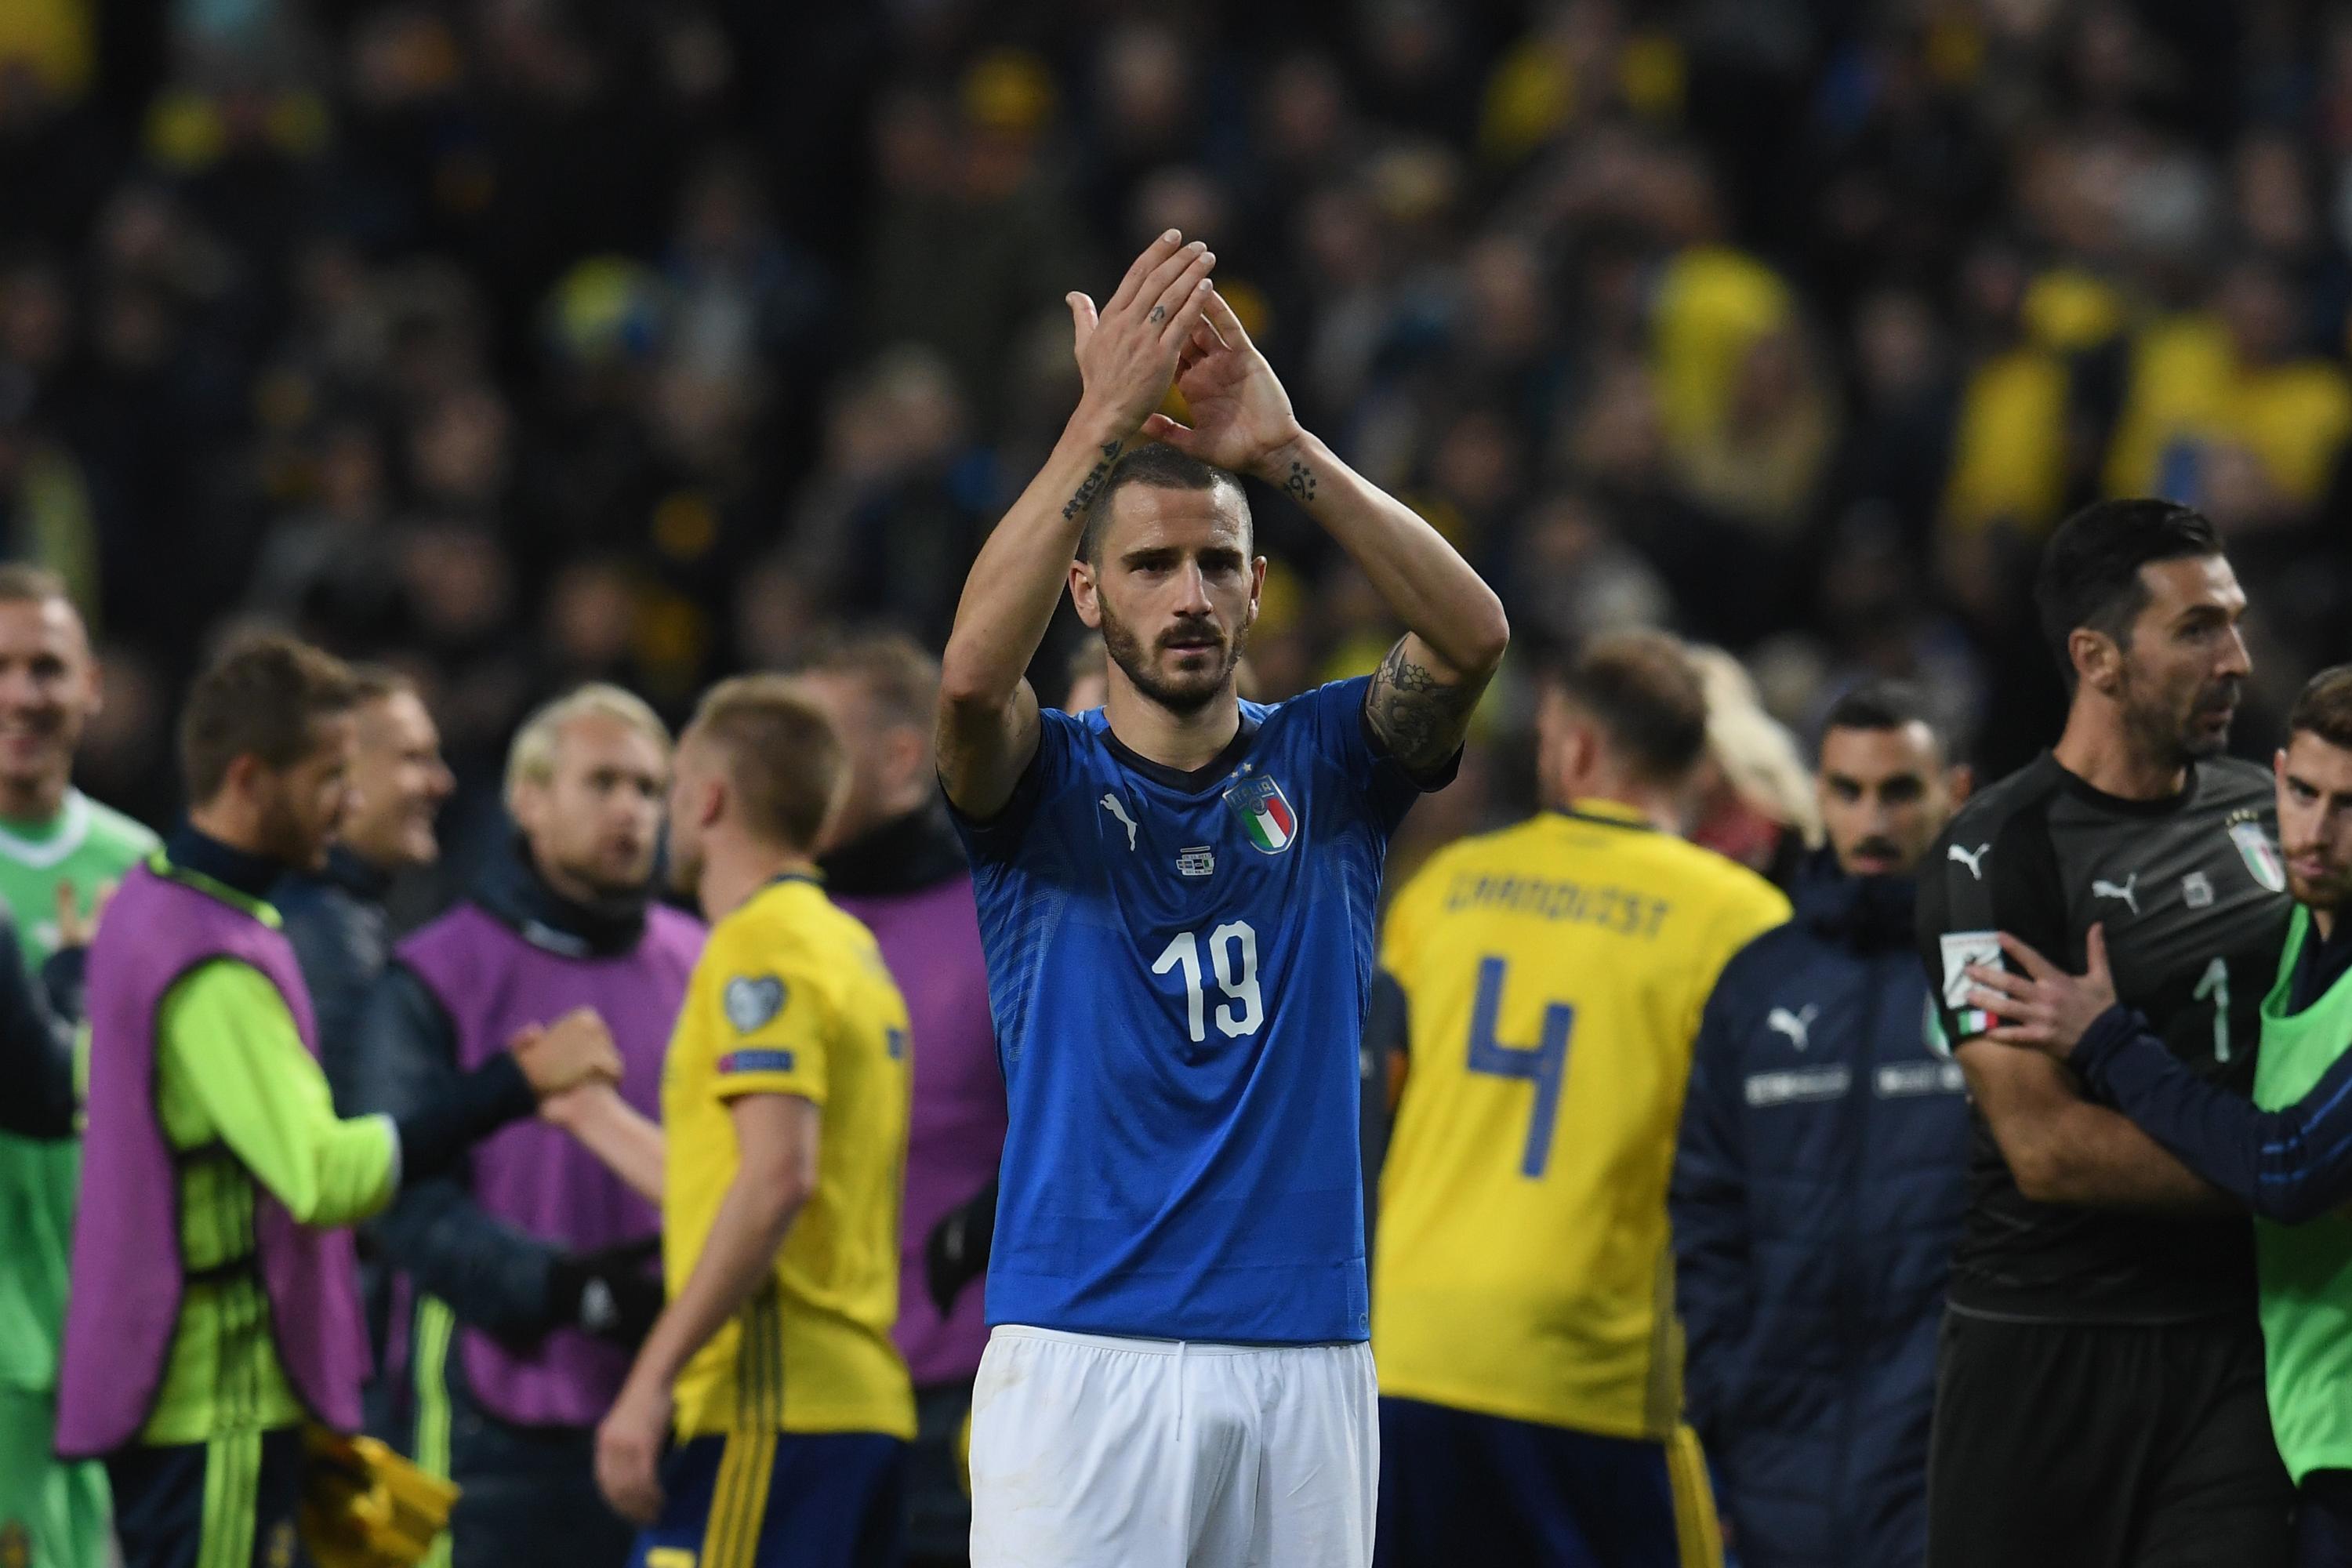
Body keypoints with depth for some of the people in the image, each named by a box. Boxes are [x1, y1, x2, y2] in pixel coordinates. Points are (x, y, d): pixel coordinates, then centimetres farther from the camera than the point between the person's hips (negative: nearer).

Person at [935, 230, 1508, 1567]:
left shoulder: (1324, 766, 10)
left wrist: (1286, 450, -19)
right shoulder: (1045, 782, 4)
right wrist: (1105, 423, -22)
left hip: (1304, 1360, 2)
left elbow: (1472, 638, -9)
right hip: (1080, 1354, -2)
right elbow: (974, 673, -19)